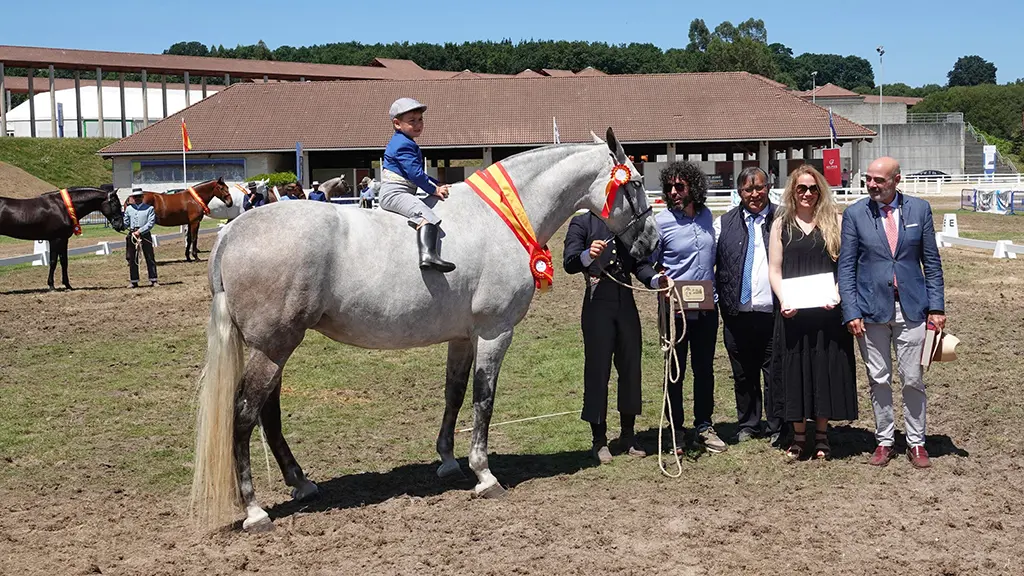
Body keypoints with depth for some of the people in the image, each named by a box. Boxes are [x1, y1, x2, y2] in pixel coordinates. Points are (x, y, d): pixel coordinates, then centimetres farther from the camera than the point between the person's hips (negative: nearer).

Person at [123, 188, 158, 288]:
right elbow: (126, 223, 12)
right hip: (132, 235, 3)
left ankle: (153, 280, 7)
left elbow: (151, 223, -10)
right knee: (132, 259, 6)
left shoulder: (149, 208, -1)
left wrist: (140, 231, -17)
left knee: (150, 258, 1)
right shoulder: (129, 209, 9)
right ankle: (134, 281, 14)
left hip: (145, 235, -3)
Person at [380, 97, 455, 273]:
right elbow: (415, 173, -17)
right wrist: (434, 190, -7)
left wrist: (437, 184, 22)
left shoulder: (405, 143, 23)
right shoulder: (403, 145, -11)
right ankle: (428, 255, -52)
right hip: (394, 193, -12)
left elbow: (418, 173, 30)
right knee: (425, 215, -29)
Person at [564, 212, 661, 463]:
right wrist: (588, 255, -34)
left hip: (626, 304, 5)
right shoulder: (582, 223, -1)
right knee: (597, 371, 1)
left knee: (631, 369, 9)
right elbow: (570, 264, -13)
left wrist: (655, 280, -6)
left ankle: (628, 435, 21)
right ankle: (599, 440, 10)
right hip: (598, 305, -5)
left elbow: (639, 263, 14)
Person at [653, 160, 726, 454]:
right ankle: (675, 430, 16)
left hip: (706, 307, 4)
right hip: (676, 309, -4)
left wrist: (715, 289, 10)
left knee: (705, 368, 12)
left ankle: (703, 426, 24)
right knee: (676, 371, 5)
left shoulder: (707, 216, 5)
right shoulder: (661, 222, -10)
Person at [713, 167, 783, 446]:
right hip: (738, 313, 2)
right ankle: (747, 425, 25)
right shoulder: (725, 223, 8)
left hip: (774, 311, -2)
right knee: (743, 374, 12)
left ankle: (776, 428, 17)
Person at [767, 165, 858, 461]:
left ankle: (822, 436, 15)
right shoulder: (781, 224, 7)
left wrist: (836, 295, -14)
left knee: (825, 367, 3)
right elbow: (774, 269, 4)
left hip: (827, 311, -1)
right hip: (792, 311, 1)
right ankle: (798, 436, 14)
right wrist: (784, 300, -11)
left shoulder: (834, 221, 5)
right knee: (794, 369, 4)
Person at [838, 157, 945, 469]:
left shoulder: (919, 209, 2)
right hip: (872, 309, 0)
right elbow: (846, 267, 0)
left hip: (911, 308, 0)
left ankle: (916, 443, 17)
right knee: (879, 380, 7)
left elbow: (931, 262, 5)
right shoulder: (855, 214, -1)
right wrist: (851, 312, -7)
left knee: (912, 379, 5)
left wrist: (936, 307, -1)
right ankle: (884, 441, 20)